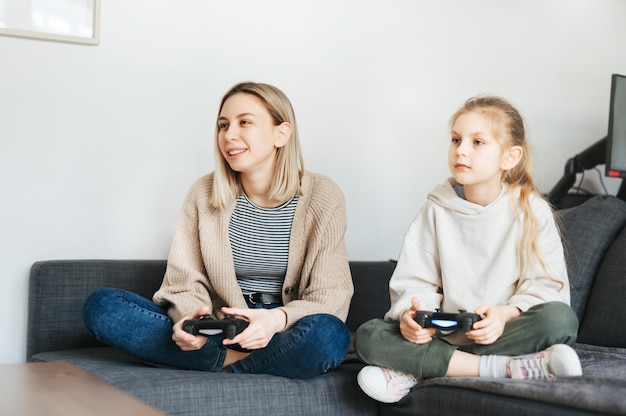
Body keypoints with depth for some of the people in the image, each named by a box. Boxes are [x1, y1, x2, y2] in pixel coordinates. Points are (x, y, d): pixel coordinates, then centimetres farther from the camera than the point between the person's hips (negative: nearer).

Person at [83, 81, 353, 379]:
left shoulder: (323, 197, -5)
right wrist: (190, 317, -25)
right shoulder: (205, 193, 1)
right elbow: (186, 284, 0)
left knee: (330, 335, -38)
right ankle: (233, 360, -20)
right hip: (218, 333, 3)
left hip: (283, 338, -2)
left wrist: (278, 318, -30)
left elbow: (330, 295, -8)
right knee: (100, 305, -18)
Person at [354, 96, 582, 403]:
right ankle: (508, 369, -27)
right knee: (368, 336, -22)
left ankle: (417, 371, -26)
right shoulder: (436, 209, 3)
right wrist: (411, 314, -22)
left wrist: (506, 315, -25)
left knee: (560, 318, -32)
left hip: (504, 334, -1)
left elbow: (546, 285, -5)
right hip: (444, 336, 1)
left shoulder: (531, 211, -1)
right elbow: (416, 282, 1)